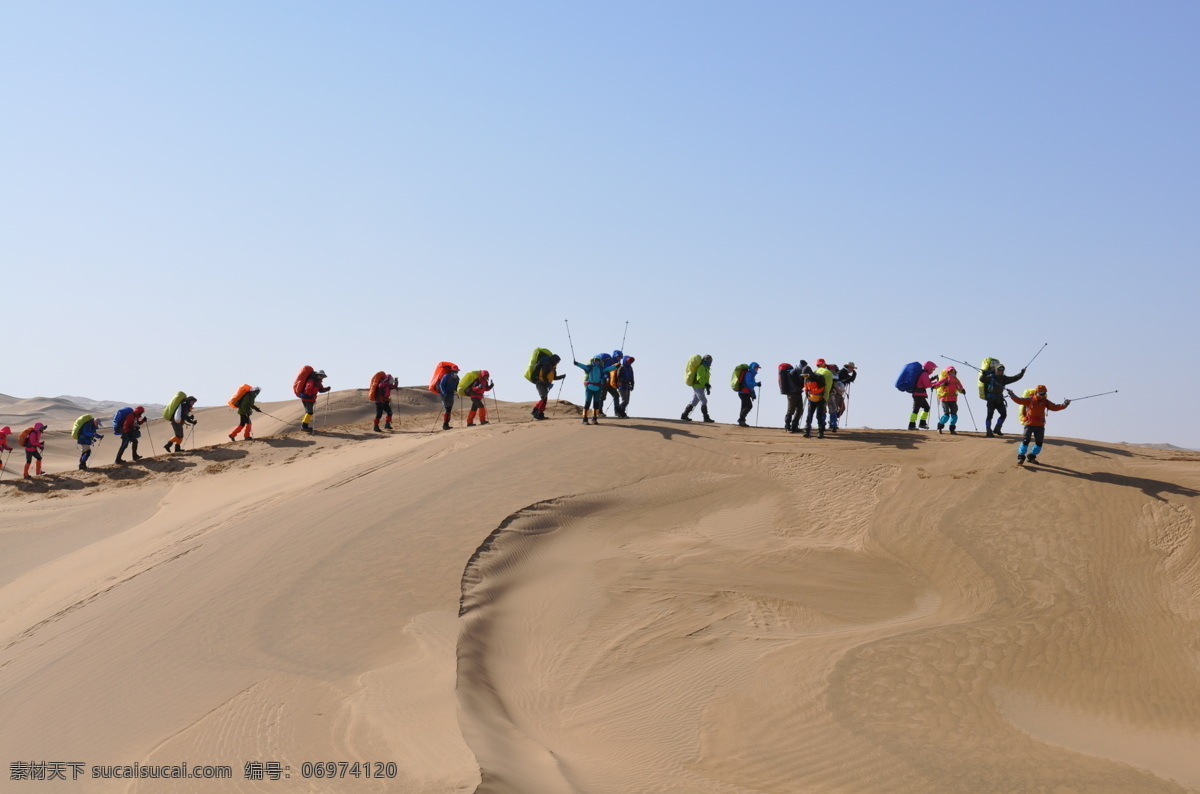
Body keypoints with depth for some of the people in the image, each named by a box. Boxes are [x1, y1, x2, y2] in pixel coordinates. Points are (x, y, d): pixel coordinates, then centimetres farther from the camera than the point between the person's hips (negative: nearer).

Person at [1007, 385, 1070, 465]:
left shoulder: (1045, 402, 7)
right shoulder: (1029, 400, -5)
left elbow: (1054, 407, 8)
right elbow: (1019, 400, -14)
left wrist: (1064, 405, -4)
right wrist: (1012, 395, -31)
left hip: (1040, 425, 5)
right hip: (1029, 424, -5)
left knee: (1039, 442, 6)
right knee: (1026, 440, -12)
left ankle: (1031, 457, 22)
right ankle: (1021, 457, -4)